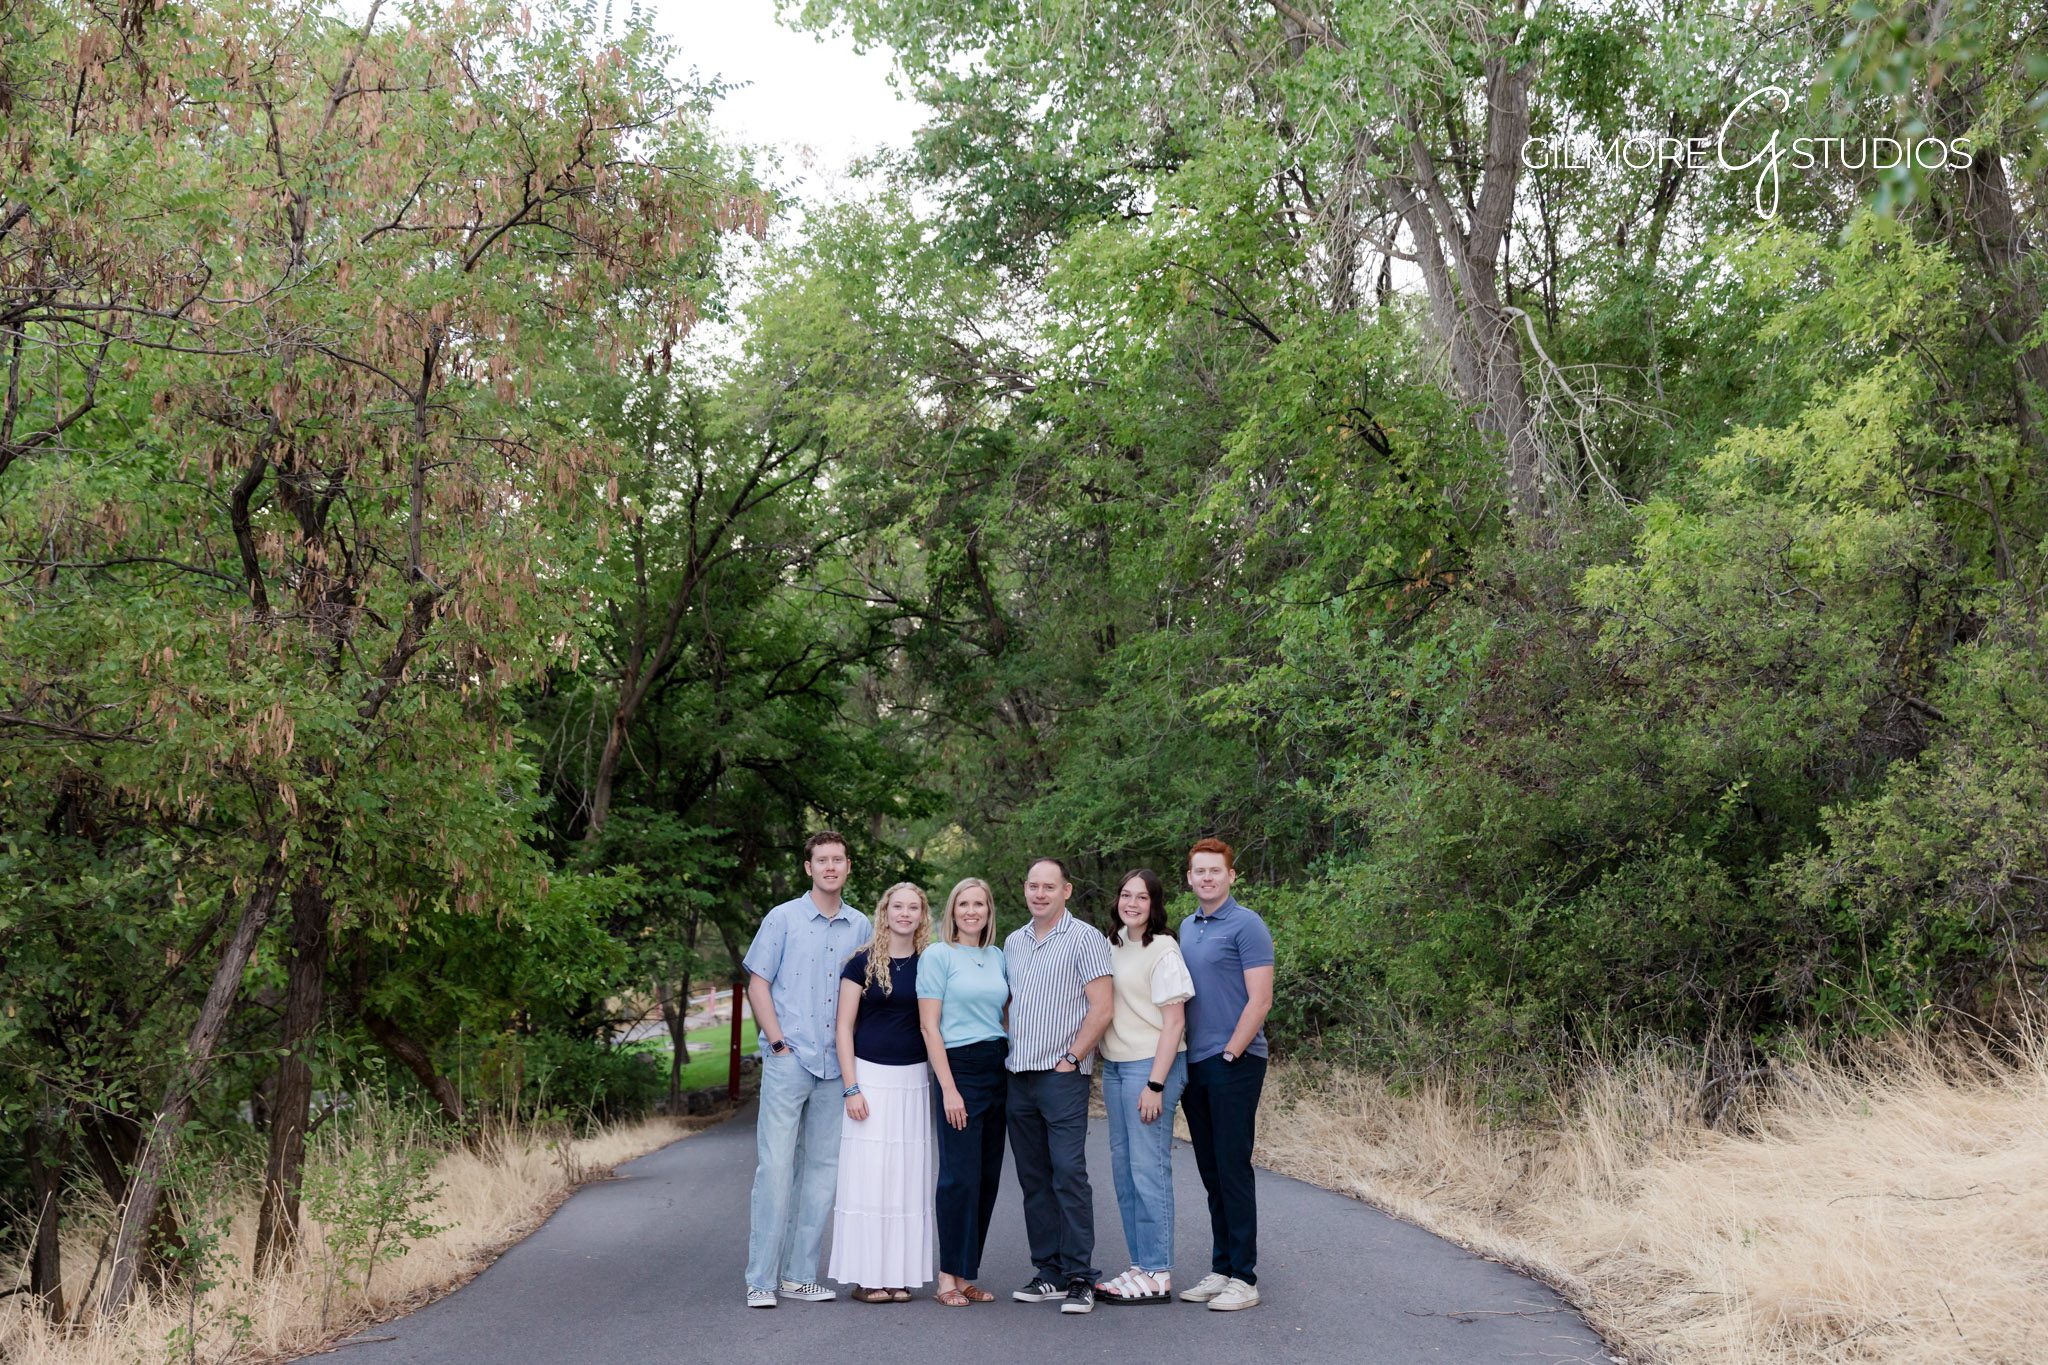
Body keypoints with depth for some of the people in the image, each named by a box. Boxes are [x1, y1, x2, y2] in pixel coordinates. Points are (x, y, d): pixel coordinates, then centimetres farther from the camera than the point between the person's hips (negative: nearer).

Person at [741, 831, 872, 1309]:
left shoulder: (861, 928, 12)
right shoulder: (783, 919, 1)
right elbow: (757, 984, 0)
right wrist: (778, 1041, -7)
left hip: (835, 1066, 4)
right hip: (788, 1062, -4)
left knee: (821, 1169, 6)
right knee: (775, 1167, -7)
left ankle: (799, 1274, 14)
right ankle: (760, 1279, -2)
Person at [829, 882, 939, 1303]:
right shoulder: (863, 963, -2)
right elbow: (844, 1026, -2)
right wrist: (851, 1087, -9)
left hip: (914, 1081, 3)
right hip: (871, 1077, -3)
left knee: (908, 1177, 4)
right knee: (867, 1175, -3)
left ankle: (899, 1275, 12)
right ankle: (866, 1276, 4)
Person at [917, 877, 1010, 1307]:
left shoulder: (998, 957, 13)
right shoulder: (937, 955, -3)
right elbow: (930, 1027, -7)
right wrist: (949, 1088, -13)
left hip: (998, 1069, 6)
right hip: (958, 1065, -6)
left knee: (988, 1176, 5)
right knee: (960, 1175, -7)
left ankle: (967, 1275, 13)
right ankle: (949, 1277, 2)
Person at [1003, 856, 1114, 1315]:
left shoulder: (1085, 938, -4)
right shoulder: (1013, 943, 16)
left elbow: (1101, 1009, -10)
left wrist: (1070, 1059, -12)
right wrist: (1006, 1051, 13)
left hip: (1062, 1076, -7)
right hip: (1018, 1076, 7)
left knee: (1069, 1174, -11)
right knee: (1034, 1179, 9)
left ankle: (1079, 1277, -6)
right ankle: (1049, 1272, 16)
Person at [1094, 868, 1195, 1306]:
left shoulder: (1163, 951, -10)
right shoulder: (1114, 946, 13)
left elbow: (1174, 1024, -13)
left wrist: (1155, 1084, -17)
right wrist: (1108, 1072, 12)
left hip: (1150, 1066, -8)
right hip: (1114, 1065, 8)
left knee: (1148, 1169, -6)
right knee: (1123, 1167, 10)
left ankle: (1158, 1276, 0)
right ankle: (1141, 1266, 18)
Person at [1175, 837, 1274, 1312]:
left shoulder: (1246, 926, -7)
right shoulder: (1186, 928, 15)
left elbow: (1260, 1000, -13)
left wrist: (1229, 1054, -14)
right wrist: (1183, 1060, 12)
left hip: (1234, 1063, -7)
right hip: (1194, 1065, 7)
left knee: (1233, 1169, -6)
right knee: (1210, 1171, 11)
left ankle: (1244, 1277, 0)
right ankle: (1221, 1269, 18)